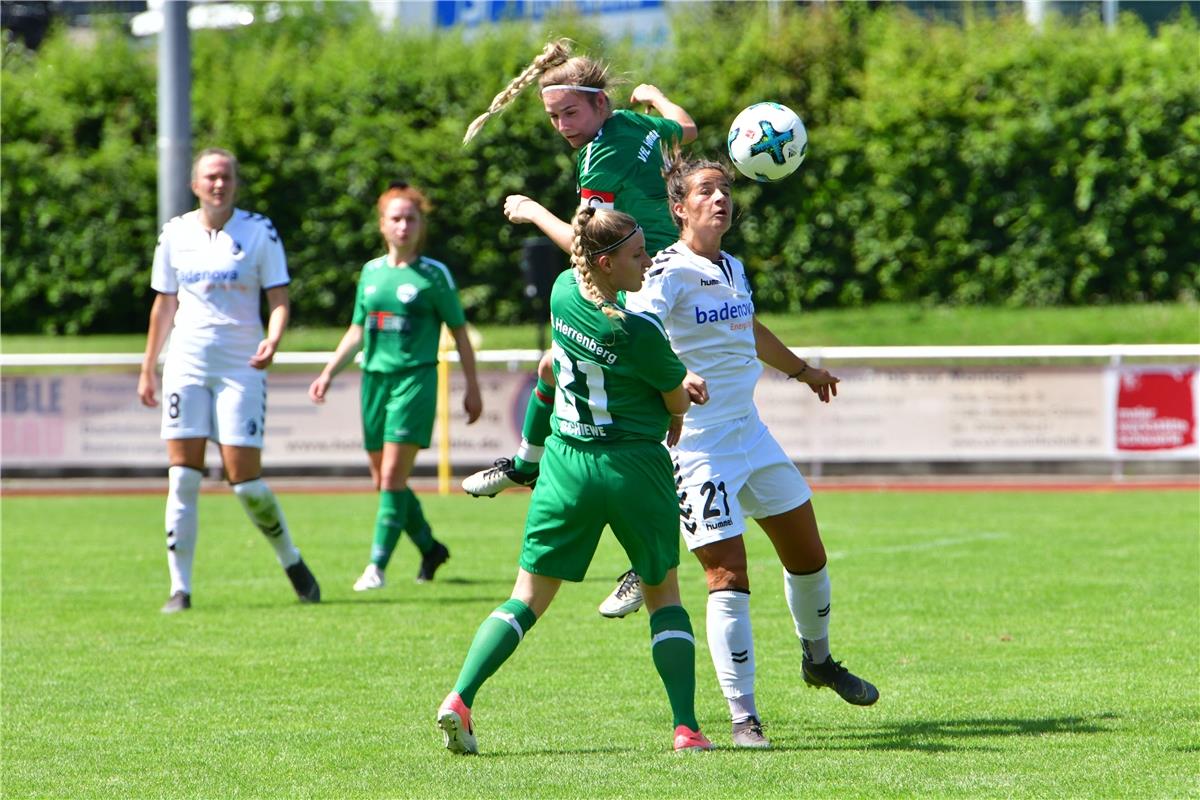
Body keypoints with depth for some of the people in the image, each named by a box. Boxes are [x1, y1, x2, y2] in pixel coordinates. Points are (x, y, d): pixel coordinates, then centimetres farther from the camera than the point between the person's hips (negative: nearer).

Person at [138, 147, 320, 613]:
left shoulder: (258, 231, -1)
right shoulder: (175, 233, 8)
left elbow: (279, 297, -2)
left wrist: (273, 339, -22)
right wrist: (148, 368, 16)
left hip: (241, 367, -3)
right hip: (186, 365, 3)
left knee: (244, 479, -7)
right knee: (182, 479, -5)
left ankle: (292, 563, 17)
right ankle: (180, 587, -1)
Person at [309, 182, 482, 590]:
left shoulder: (434, 274, -1)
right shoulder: (371, 272, 12)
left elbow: (459, 331, 4)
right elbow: (357, 331, 20)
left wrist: (472, 388, 2)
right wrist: (328, 373, 11)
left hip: (415, 378, -5)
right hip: (375, 377, 5)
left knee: (393, 476, -14)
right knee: (382, 480, 8)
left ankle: (378, 565, -13)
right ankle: (429, 548, 26)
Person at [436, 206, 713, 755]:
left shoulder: (563, 292, -5)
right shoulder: (640, 334, -19)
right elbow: (680, 404, -3)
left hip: (567, 464, 4)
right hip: (636, 467, -4)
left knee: (528, 598, 9)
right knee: (663, 594, 14)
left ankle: (459, 698, -8)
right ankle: (686, 726, 6)